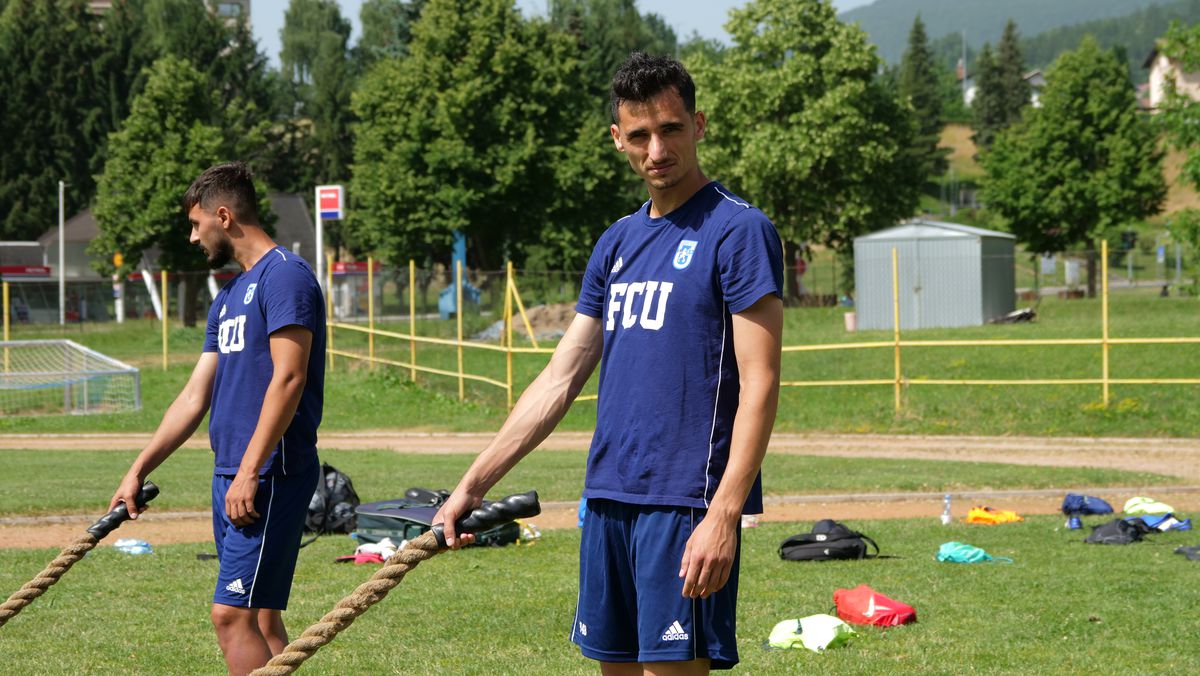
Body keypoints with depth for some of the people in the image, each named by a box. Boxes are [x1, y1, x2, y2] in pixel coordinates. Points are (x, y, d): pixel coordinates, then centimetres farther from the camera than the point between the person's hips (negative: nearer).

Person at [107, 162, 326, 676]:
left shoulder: (284, 275, -9)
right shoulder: (229, 296, 20)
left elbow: (288, 378, -18)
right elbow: (195, 397, 22)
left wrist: (250, 472, -22)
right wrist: (138, 472, 20)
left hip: (269, 476, -9)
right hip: (231, 477, 9)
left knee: (233, 614, -14)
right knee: (260, 617, 8)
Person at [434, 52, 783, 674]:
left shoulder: (738, 231, -6)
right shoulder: (617, 243, 16)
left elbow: (759, 385, -12)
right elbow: (560, 379, 17)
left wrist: (724, 515, -21)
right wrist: (472, 485, 12)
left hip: (685, 503, -7)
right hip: (609, 497, 7)